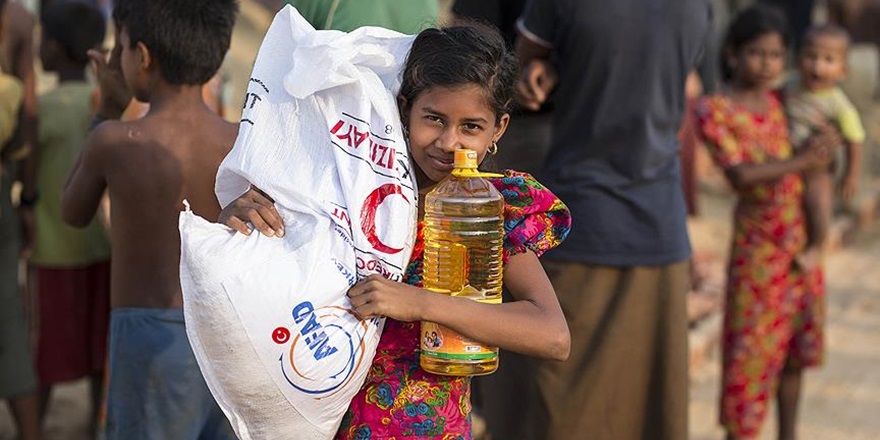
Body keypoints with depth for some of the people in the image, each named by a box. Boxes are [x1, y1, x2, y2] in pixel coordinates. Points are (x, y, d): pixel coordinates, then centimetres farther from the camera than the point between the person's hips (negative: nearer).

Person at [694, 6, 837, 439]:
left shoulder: (779, 100, 6)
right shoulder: (713, 110, -11)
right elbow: (740, 174, -22)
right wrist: (801, 161, -18)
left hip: (803, 240, 6)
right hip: (758, 245, -6)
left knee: (794, 344, 14)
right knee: (752, 347, -2)